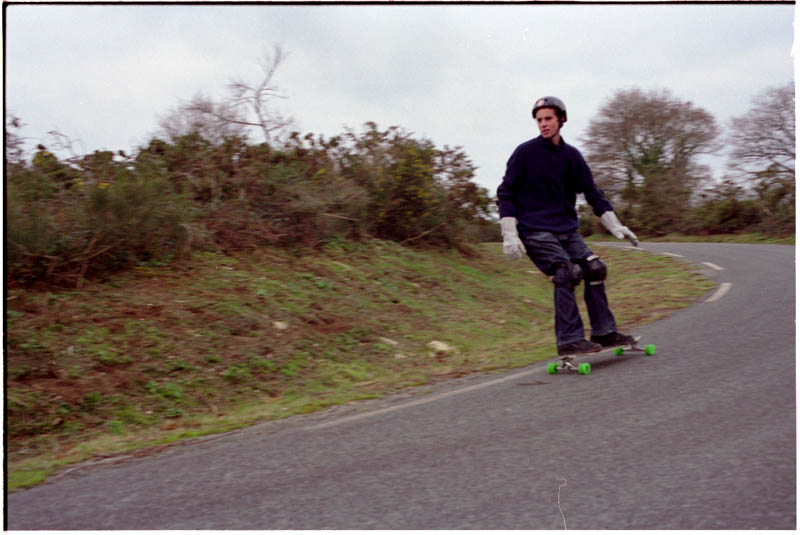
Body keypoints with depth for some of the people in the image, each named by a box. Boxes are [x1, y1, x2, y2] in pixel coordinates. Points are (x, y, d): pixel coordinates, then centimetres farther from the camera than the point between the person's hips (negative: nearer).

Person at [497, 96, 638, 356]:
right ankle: (569, 340, -17)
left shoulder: (571, 156, 10)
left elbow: (592, 192, 14)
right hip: (535, 231, -6)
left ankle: (604, 332, 12)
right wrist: (509, 235, -11)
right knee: (567, 273, -21)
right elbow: (506, 193, -3)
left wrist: (615, 225, 8)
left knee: (595, 269, 0)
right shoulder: (524, 152, -3)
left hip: (567, 229, 6)